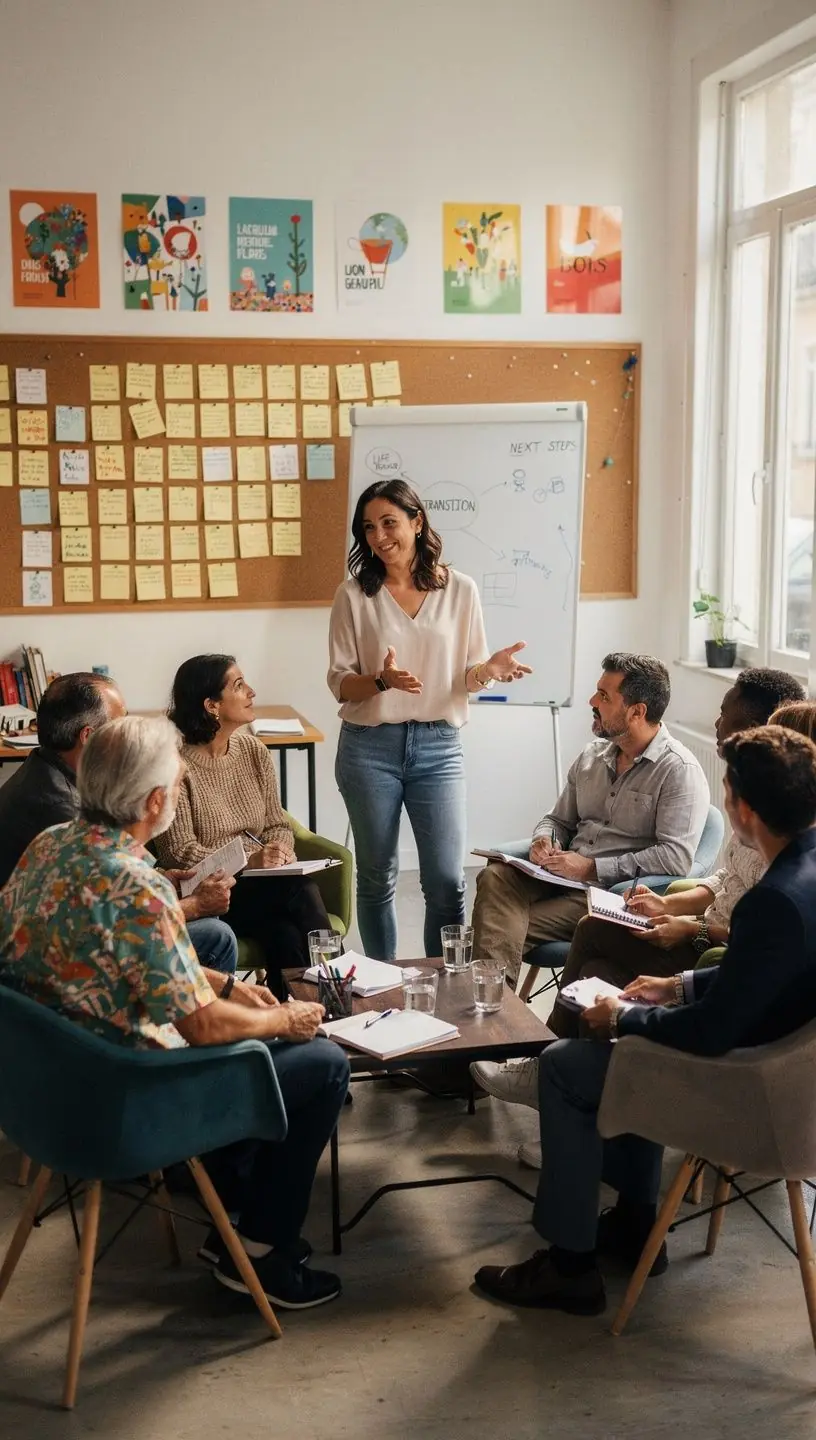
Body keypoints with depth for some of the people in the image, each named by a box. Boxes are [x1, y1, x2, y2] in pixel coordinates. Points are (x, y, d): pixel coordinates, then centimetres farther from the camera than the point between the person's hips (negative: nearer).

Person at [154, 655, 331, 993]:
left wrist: (280, 851, -9)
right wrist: (248, 861, -22)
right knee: (299, 893, -29)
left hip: (263, 882, 5)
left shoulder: (254, 751, 9)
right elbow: (178, 852, -13)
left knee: (287, 936, -28)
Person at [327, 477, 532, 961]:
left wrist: (490, 669, -17)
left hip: (438, 745, 0)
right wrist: (382, 681, -21)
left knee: (448, 880, -2)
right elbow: (340, 682, 0)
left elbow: (468, 677, 6)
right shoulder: (354, 595, -1)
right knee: (377, 878, 9)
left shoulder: (460, 589, 1)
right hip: (370, 745, 0)